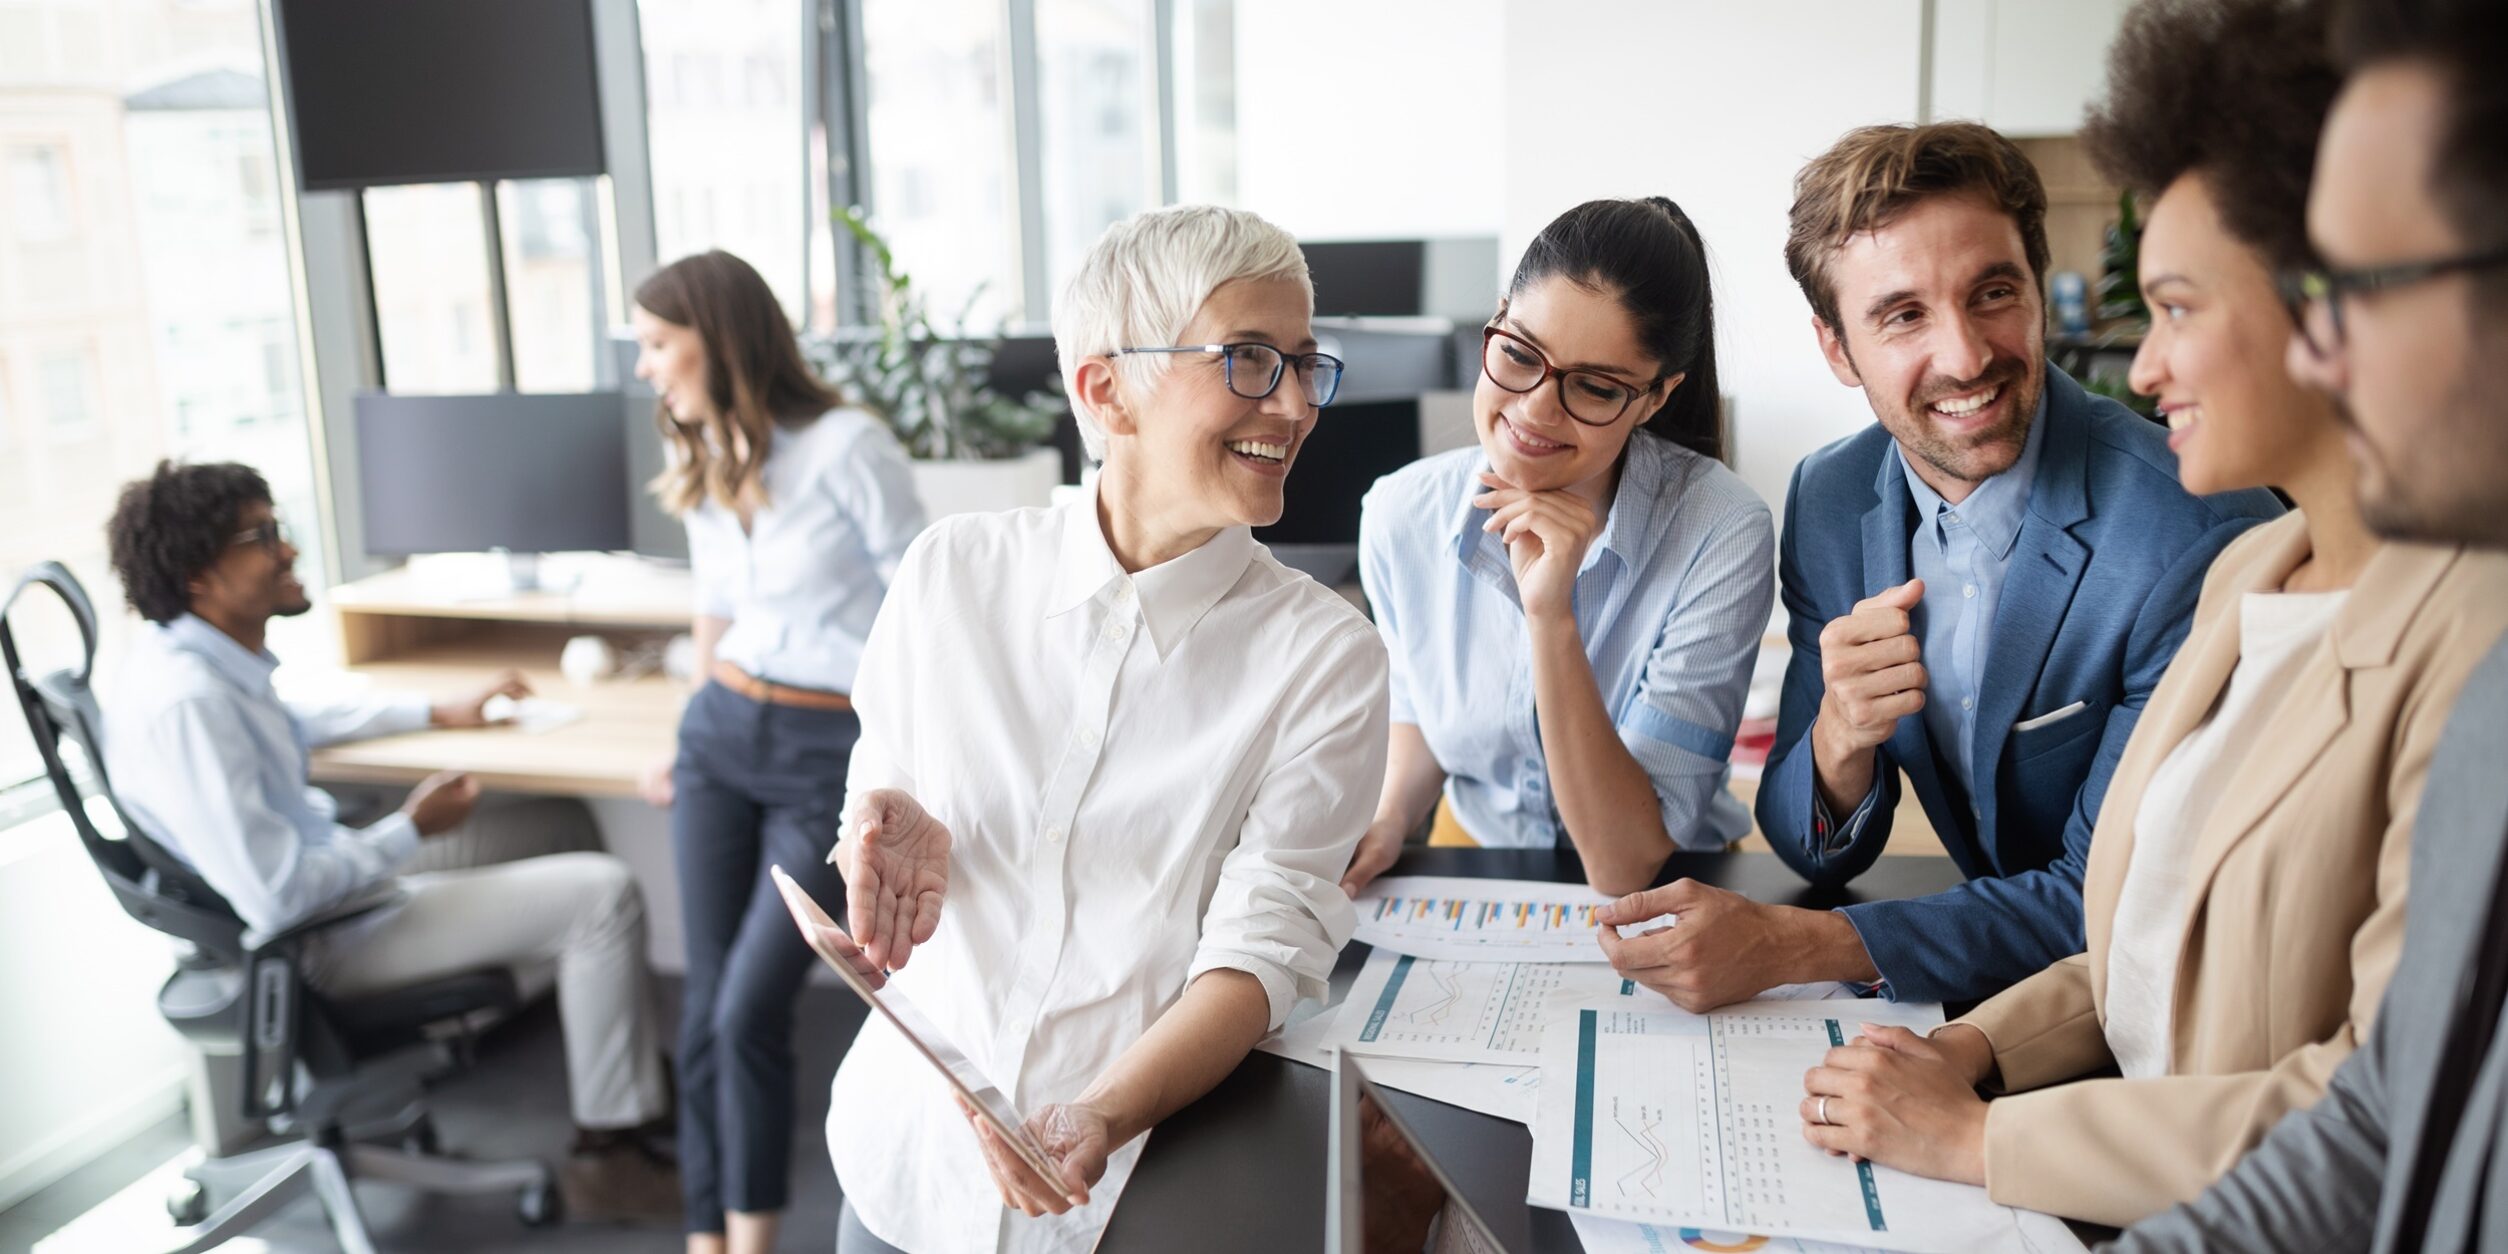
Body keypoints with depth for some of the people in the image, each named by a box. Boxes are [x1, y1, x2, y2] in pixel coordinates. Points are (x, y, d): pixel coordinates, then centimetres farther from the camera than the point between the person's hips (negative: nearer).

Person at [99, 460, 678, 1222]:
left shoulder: (205, 660, 2)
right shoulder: (183, 700, -28)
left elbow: (296, 726, 26)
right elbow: (277, 898, -30)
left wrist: (442, 714, 24)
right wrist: (412, 831, -16)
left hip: (335, 886, 10)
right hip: (319, 942, -10)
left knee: (594, 885, 16)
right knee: (602, 894, -13)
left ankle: (645, 1096, 23)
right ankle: (607, 1154, -2)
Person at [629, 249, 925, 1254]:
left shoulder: (848, 446, -14)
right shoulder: (702, 466, 9)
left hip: (835, 755, -6)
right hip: (720, 736, 6)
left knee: (749, 1013, -6)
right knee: (705, 1010, 5)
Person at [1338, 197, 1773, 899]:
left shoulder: (1721, 537, -21)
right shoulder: (1400, 515, -10)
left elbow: (1626, 869, -23)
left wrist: (1551, 617, -31)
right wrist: (1387, 820, -10)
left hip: (1669, 900, -2)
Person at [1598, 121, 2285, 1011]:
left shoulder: (2203, 536, -21)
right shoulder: (1827, 502, -5)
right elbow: (1821, 855, -1)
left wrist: (1787, 945, -26)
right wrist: (1841, 735, -25)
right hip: (1992, 1003, 4)